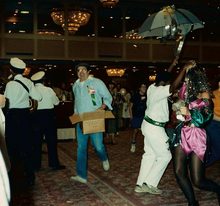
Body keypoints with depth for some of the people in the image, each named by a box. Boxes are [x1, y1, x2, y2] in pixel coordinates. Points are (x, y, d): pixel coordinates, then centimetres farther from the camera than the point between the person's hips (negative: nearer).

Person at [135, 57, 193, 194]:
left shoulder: (152, 88, 4)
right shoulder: (159, 91, -22)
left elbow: (163, 77, 23)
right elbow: (173, 86, -39)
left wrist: (173, 65, 25)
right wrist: (184, 68, -35)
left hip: (148, 125, 10)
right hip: (155, 128, -10)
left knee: (150, 155, 15)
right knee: (165, 156, 1)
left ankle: (140, 184, 18)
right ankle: (149, 184, 4)